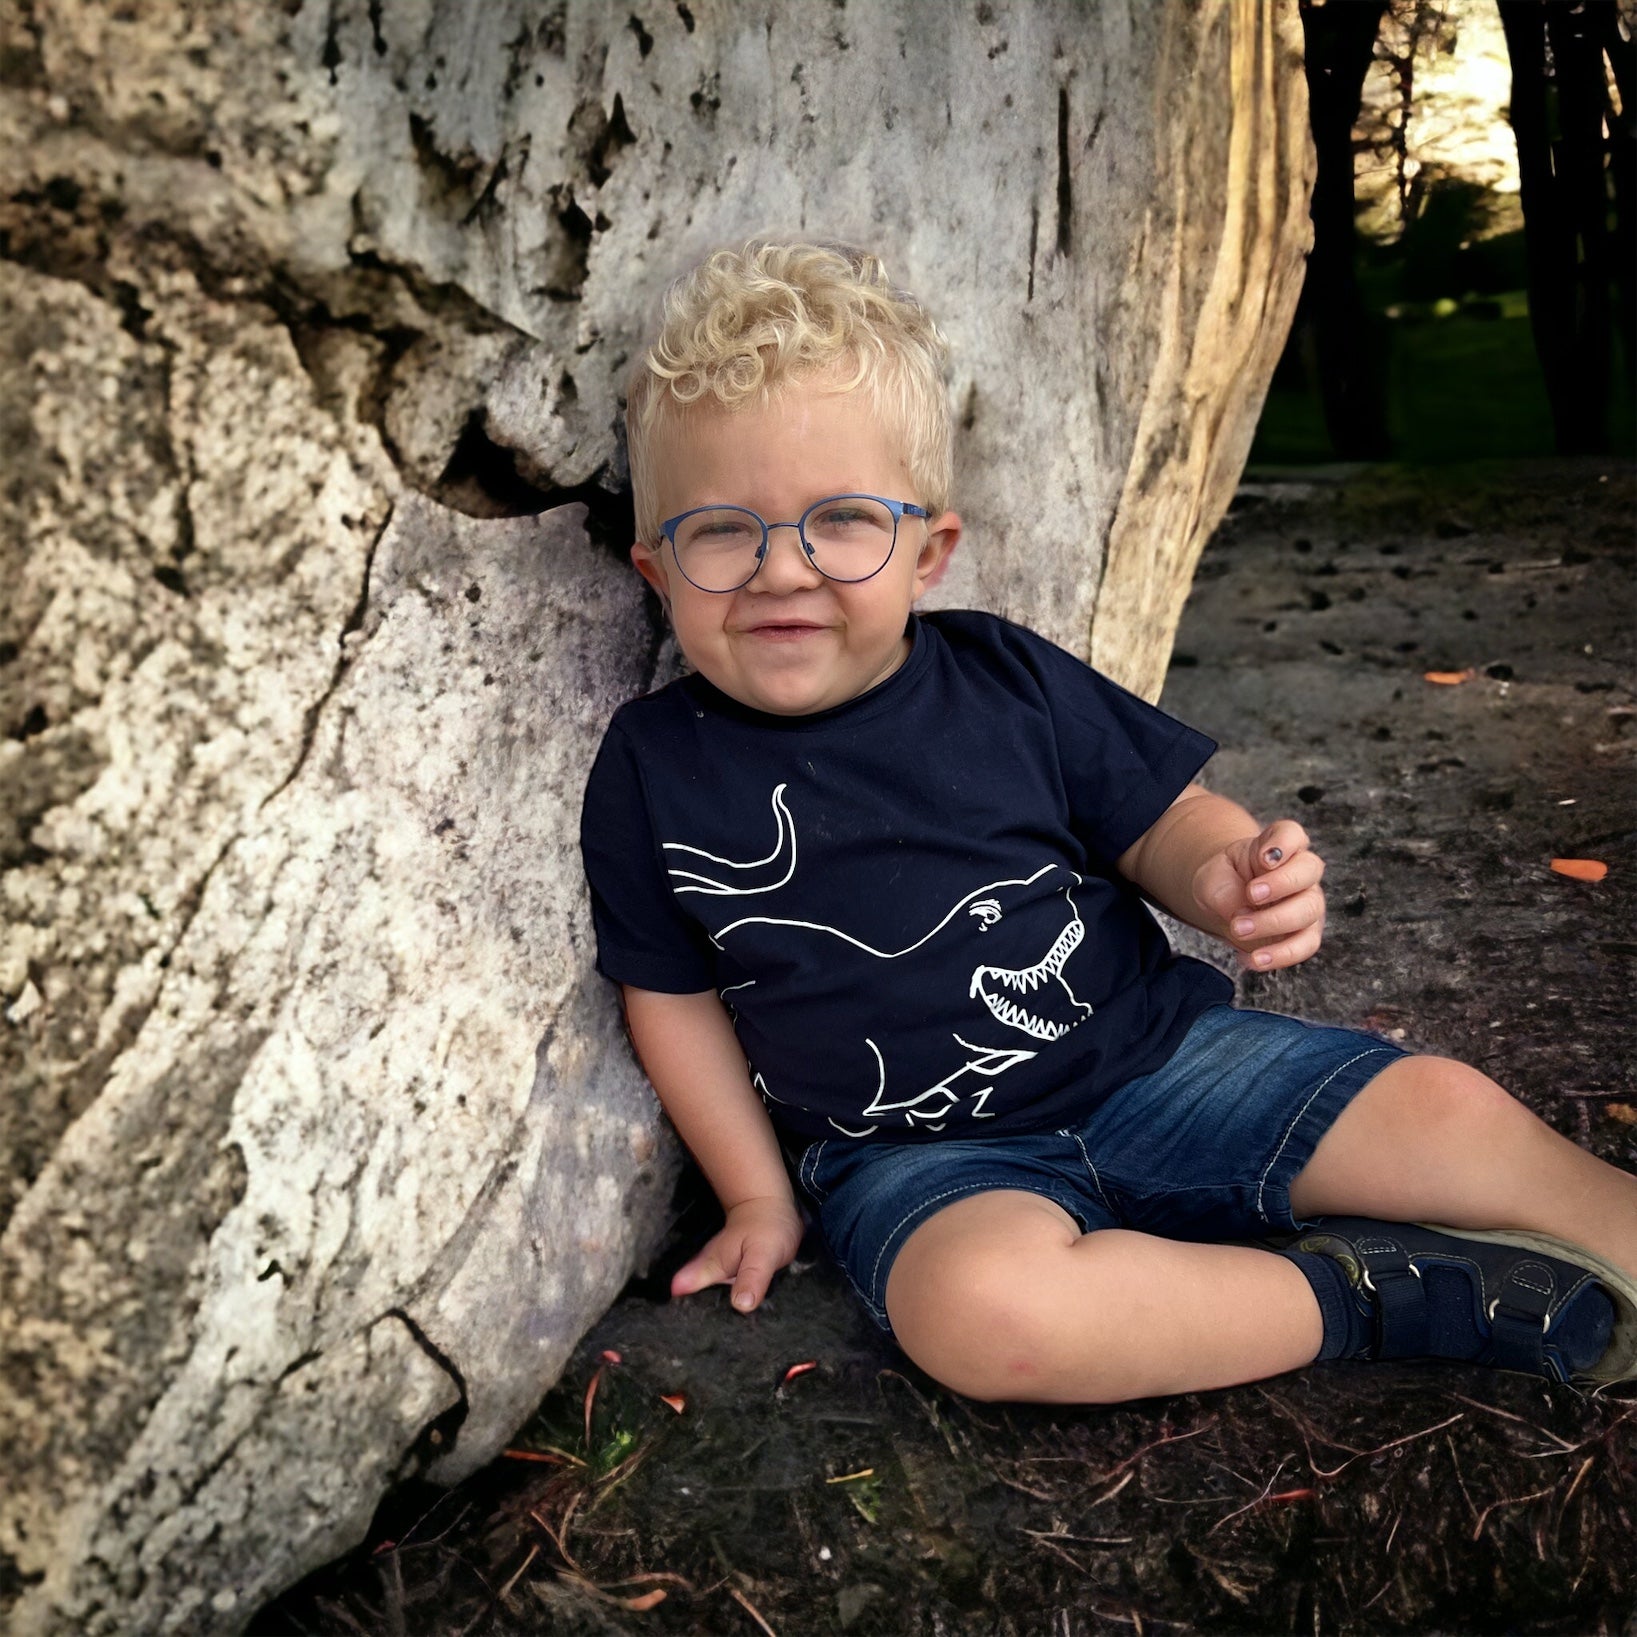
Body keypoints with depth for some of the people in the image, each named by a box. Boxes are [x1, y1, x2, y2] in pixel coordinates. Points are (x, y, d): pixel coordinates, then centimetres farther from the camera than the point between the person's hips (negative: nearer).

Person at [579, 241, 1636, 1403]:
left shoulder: (1008, 679, -5)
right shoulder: (654, 769, -7)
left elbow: (1155, 819, 6)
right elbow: (674, 992, 4)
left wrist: (1226, 877, -18)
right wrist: (758, 1196, 5)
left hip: (1156, 1054, 2)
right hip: (919, 1157, -1)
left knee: (1449, 1111, -10)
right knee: (979, 1305, -34)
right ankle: (1361, 1294, -19)